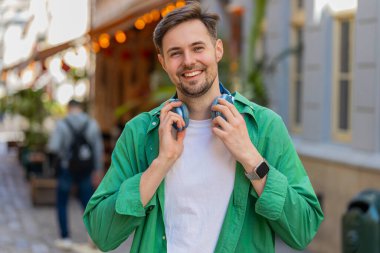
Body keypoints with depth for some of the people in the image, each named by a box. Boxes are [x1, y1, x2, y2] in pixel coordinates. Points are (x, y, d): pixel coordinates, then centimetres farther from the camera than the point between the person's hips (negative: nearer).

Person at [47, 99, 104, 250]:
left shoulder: (62, 124, -10)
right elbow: (98, 149, 1)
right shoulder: (92, 124, -2)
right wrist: (98, 170, 9)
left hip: (66, 170, -2)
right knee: (88, 203, 9)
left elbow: (53, 148, -18)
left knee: (62, 204, 12)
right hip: (85, 171, 2)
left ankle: (65, 238, 10)